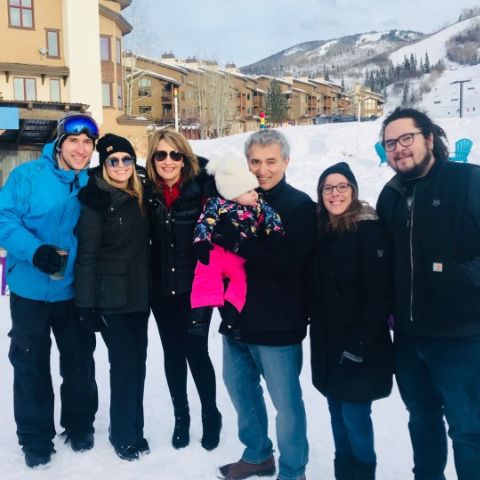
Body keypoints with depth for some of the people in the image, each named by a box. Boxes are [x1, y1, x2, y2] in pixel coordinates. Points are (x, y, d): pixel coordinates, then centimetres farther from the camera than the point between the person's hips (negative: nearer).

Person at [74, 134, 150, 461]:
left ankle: (135, 429, 27)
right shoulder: (95, 200, -9)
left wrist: (150, 289, 10)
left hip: (139, 294, 6)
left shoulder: (140, 197, 9)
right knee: (125, 363, -2)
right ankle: (124, 434, 17)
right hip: (111, 297, -5)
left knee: (137, 362, 11)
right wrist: (87, 304, -15)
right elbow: (87, 254, -13)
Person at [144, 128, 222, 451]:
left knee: (196, 351, 4)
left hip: (196, 286, -3)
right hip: (161, 288, 3)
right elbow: (145, 238, 8)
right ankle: (181, 416, 33)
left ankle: (211, 415, 28)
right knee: (173, 353, 14)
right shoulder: (148, 192, 0)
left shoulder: (202, 187, -11)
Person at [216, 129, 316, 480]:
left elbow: (291, 261, -21)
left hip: (277, 323, -6)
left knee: (286, 400, 5)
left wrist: (241, 244, -24)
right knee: (240, 388, 19)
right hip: (237, 317, 6)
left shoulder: (299, 206, -9)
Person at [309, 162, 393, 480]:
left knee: (355, 417, 0)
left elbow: (380, 292, -17)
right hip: (327, 342, 6)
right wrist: (318, 330, 8)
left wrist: (360, 341, -20)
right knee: (338, 415, 16)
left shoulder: (369, 229, -13)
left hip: (359, 347, -6)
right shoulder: (321, 230, 8)